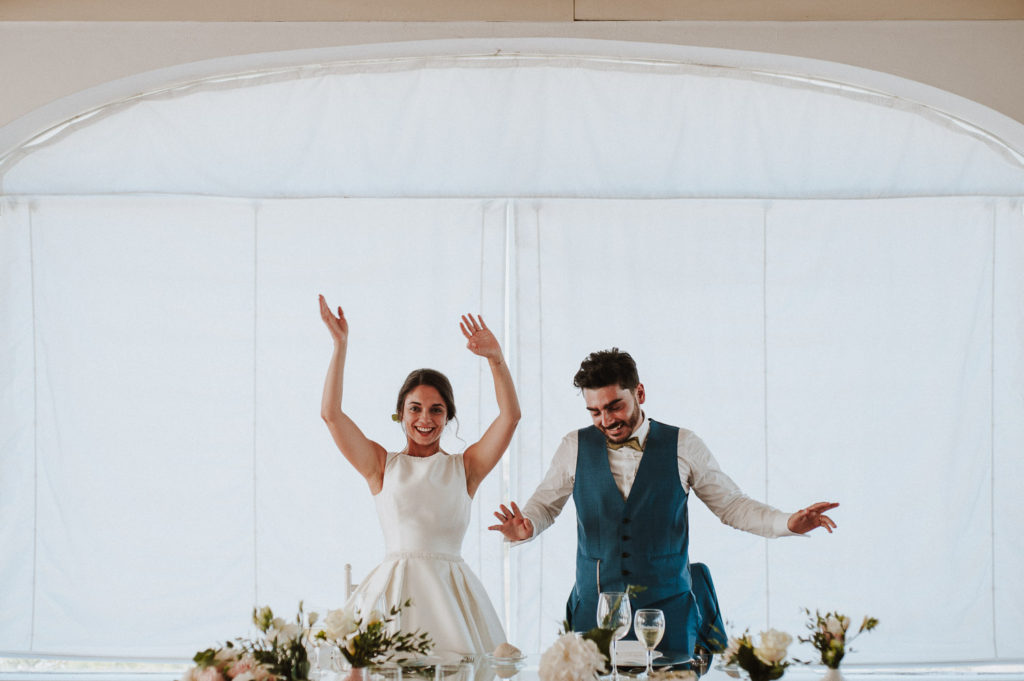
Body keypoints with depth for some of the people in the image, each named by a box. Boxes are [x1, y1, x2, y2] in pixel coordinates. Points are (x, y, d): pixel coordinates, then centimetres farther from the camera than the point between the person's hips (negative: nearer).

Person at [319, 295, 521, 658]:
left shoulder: (465, 467, 11)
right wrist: (340, 345, 1)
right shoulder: (383, 465, 10)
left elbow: (510, 416, 2)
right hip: (394, 592, 0)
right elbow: (331, 413, 4)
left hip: (450, 594, 1)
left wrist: (496, 358, -6)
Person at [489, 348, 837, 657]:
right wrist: (525, 527, -7)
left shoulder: (682, 446, 1)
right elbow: (545, 504, 16)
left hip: (667, 610, -1)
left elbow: (731, 504, 8)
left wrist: (788, 523, -7)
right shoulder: (575, 448, 5)